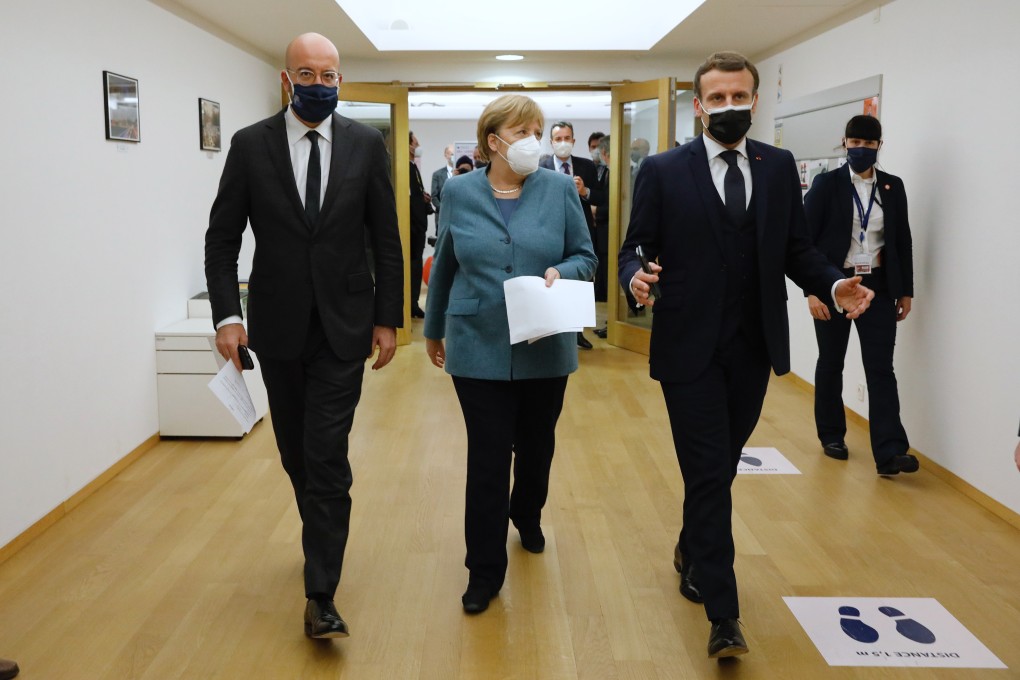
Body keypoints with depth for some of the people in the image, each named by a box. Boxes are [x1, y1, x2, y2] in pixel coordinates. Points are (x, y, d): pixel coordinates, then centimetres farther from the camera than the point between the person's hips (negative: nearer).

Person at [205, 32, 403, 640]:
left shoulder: (366, 145, 0)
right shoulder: (251, 146, -1)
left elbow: (386, 239, 2)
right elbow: (222, 238, 0)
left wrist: (388, 317, -2)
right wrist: (226, 314, -10)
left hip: (343, 326, -1)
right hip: (278, 327, 2)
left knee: (328, 459, -6)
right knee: (298, 454, 14)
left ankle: (321, 595, 2)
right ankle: (324, 544, 40)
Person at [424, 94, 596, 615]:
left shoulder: (559, 189, -2)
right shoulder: (459, 192, 0)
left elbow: (585, 256, 3)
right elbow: (444, 267, 9)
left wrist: (562, 272, -19)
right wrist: (433, 329, 16)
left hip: (545, 350, 1)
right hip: (480, 350, -1)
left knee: (536, 447, 17)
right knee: (487, 459, 0)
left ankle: (527, 518, 47)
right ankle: (485, 570, 14)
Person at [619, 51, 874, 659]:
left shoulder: (779, 166, 7)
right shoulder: (663, 171, -3)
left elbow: (796, 248, 7)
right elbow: (635, 248, -3)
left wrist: (833, 284, -12)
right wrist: (636, 277, -26)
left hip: (754, 347, 4)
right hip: (690, 348, -4)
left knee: (721, 467, 17)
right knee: (709, 473, -2)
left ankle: (692, 551, 43)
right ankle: (724, 614, 6)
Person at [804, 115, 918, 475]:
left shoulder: (893, 186, 6)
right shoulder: (827, 183, -3)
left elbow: (903, 240, 10)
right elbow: (806, 239, -7)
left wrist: (905, 290, 7)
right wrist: (812, 289, -13)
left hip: (878, 288, 2)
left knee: (881, 368, -4)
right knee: (831, 363, 10)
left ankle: (889, 452, -6)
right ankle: (831, 436, 26)